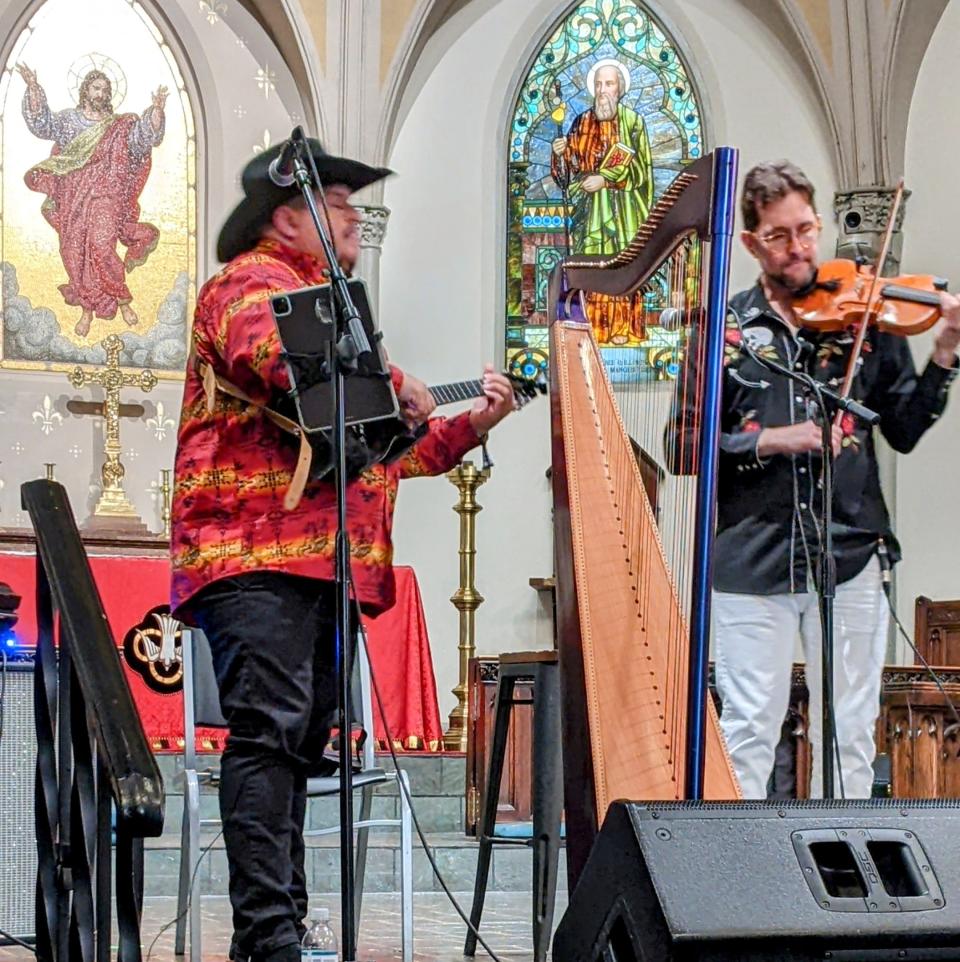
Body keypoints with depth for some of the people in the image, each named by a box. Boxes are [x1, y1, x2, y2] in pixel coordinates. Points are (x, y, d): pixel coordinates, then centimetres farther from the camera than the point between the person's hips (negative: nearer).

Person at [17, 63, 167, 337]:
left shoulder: (119, 126, 6)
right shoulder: (67, 120, 8)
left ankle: (123, 300, -2)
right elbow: (41, 124, -4)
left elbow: (147, 136, -4)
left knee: (101, 247, -18)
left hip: (104, 198, -2)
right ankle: (87, 309, 12)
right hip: (72, 198, 2)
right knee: (75, 253, 1)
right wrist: (33, 88, -15)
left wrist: (157, 109, -21)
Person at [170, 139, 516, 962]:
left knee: (300, 740, 7)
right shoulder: (253, 283, 1)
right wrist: (388, 383, -16)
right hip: (259, 553, -10)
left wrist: (471, 424, 25)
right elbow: (283, 359, -24)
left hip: (323, 557, 10)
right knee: (269, 731, -17)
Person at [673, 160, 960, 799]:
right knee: (748, 732, 0)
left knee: (851, 734, 4)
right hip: (752, 559, -1)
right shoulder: (727, 328, 5)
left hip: (851, 555, 1)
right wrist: (771, 441, -13)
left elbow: (905, 430, 4)